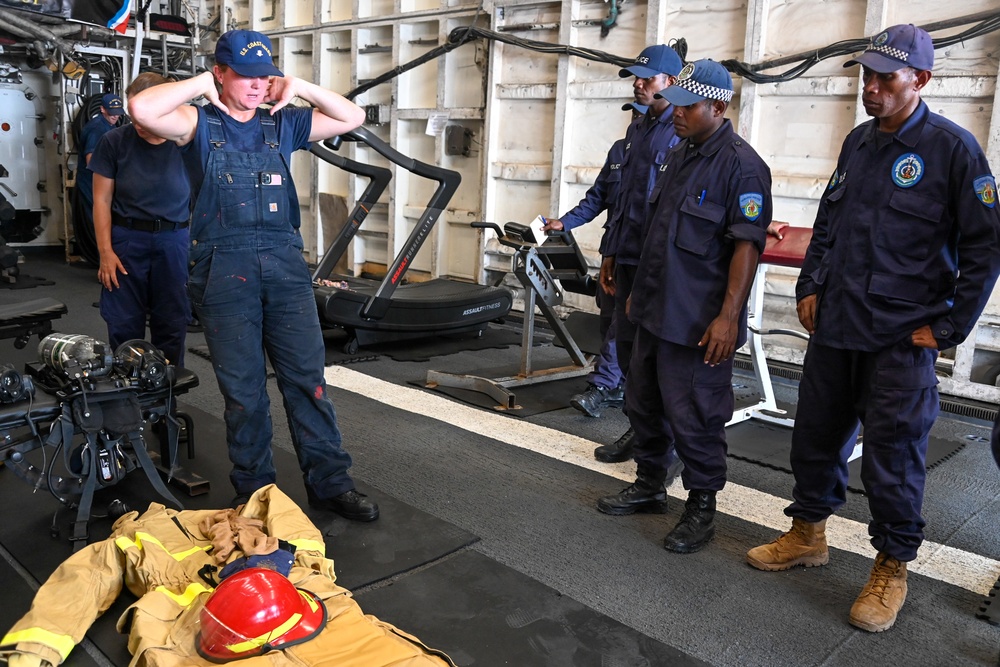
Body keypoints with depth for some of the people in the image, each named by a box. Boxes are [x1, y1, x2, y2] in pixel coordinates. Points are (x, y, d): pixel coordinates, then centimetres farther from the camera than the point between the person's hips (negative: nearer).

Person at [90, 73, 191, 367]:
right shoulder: (115, 141, -3)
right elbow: (102, 200, 1)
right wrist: (105, 251, -6)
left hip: (173, 240, 0)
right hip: (126, 238, 0)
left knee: (172, 326, 7)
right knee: (123, 326, 4)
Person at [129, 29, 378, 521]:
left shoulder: (281, 124, 15)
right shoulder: (199, 124, 3)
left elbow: (352, 118, 14)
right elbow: (143, 109, -17)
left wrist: (300, 88, 5)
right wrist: (202, 85, -6)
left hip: (284, 262, 3)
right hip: (223, 268, -3)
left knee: (307, 378, 3)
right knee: (243, 390, 5)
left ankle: (330, 483, 13)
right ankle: (254, 494, 19)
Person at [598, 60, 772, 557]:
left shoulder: (741, 165, -14)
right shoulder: (678, 156, 13)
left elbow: (747, 246, -19)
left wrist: (728, 316, -24)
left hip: (697, 322, -9)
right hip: (655, 311, 9)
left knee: (694, 419, 0)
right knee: (643, 404, 18)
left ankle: (701, 508, 17)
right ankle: (649, 486, 35)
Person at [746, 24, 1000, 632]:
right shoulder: (858, 142, 10)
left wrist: (949, 326, -10)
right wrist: (810, 286, 9)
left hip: (902, 338, -6)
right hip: (834, 328, 6)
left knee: (894, 457, 3)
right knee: (816, 437, 15)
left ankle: (892, 569, 21)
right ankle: (808, 535, 33)